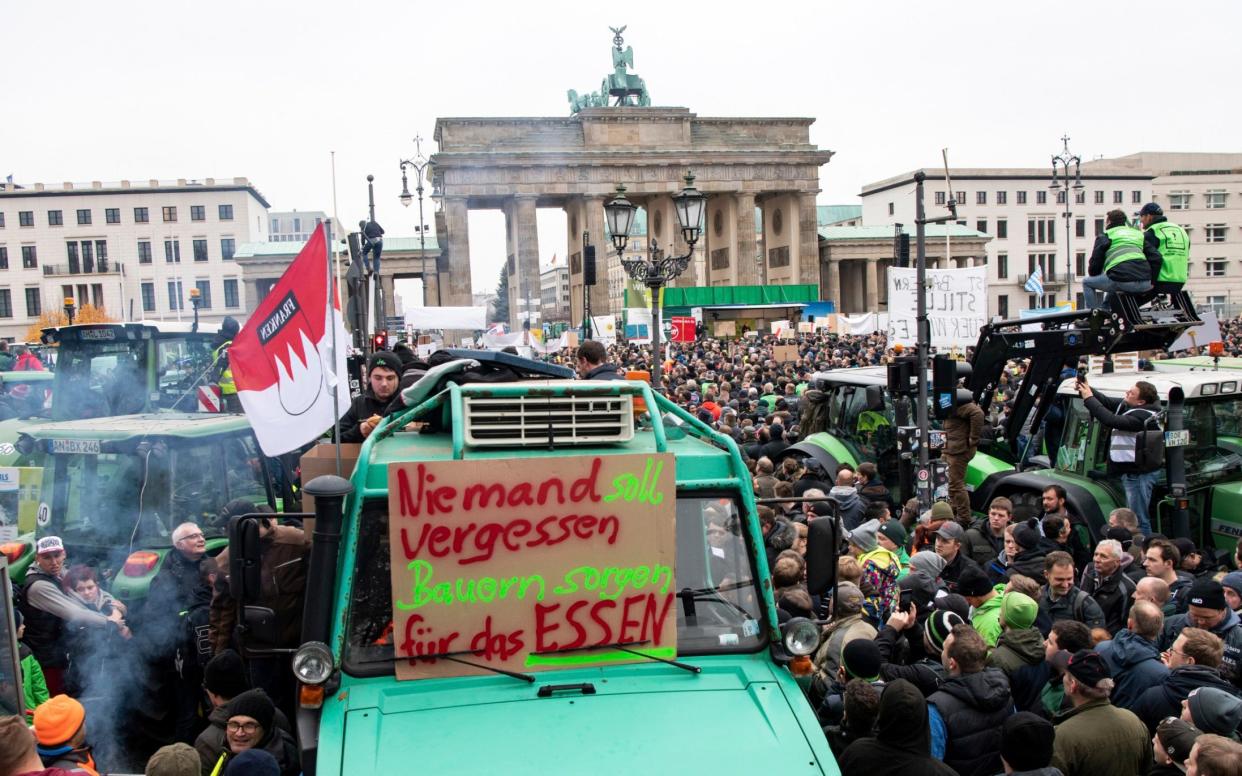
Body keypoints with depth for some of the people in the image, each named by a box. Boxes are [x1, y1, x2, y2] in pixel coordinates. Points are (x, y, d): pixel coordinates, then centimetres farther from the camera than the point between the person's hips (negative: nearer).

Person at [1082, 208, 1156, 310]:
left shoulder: (1105, 236, 14)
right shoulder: (1138, 234, 28)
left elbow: (1095, 263, 9)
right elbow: (1157, 258, 16)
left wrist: (1093, 274, 28)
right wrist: (1151, 280, 21)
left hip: (1122, 279, -5)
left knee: (1087, 282, 18)